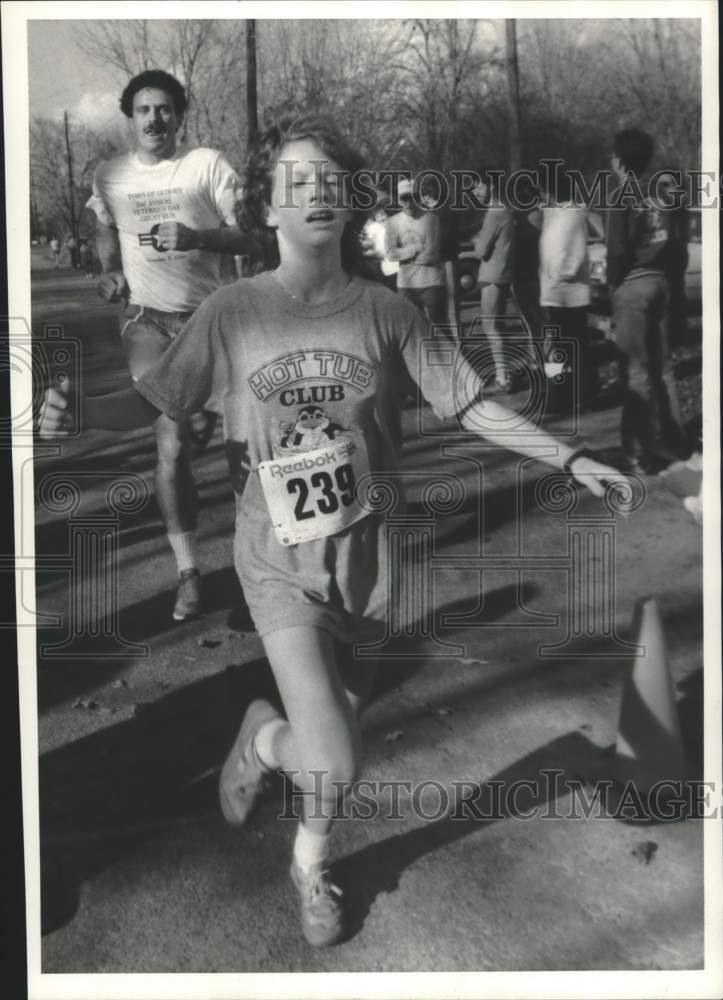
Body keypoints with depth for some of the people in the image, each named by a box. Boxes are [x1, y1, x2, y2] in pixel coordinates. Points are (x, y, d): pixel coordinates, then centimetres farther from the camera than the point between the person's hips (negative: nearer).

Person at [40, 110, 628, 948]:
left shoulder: (382, 310, -4)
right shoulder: (231, 313, -8)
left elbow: (468, 402, 1)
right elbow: (157, 399, -3)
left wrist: (569, 458, -3)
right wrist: (76, 413, -23)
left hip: (367, 551, 3)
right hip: (280, 562, -3)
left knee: (347, 701, 18)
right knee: (332, 766, -13)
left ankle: (311, 864, 50)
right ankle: (265, 736, 27)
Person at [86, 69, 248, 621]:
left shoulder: (208, 165, -2)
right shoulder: (109, 176, 8)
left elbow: (245, 234, -4)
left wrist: (196, 237, -21)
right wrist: (111, 270, 6)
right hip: (146, 318, 1)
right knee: (172, 441, -7)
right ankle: (188, 570, -1)